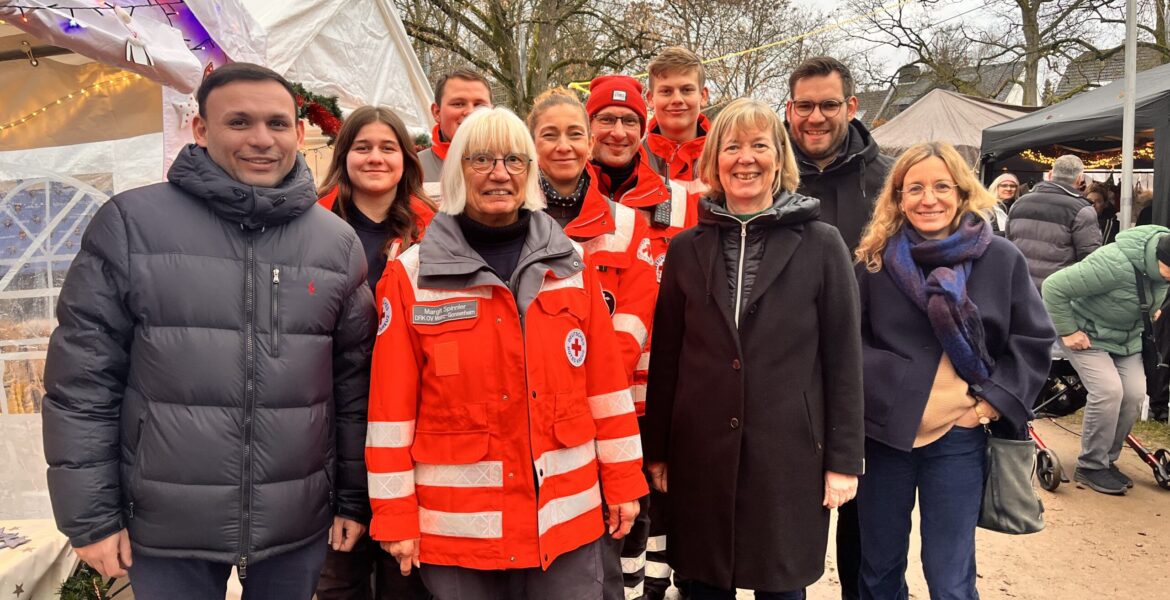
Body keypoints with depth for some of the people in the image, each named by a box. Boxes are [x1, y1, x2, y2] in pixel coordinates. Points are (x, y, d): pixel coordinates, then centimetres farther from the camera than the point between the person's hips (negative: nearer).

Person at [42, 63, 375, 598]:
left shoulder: (337, 242, 2)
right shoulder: (131, 223, -5)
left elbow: (353, 386, 5)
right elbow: (82, 381, -3)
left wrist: (353, 499, 6)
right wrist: (90, 515, -4)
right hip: (166, 530, -1)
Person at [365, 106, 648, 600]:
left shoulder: (570, 262, 2)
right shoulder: (412, 275, -5)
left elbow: (606, 381, 3)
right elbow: (392, 405, -4)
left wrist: (622, 482, 4)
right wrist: (395, 515, -3)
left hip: (568, 515, 2)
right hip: (456, 525, -1)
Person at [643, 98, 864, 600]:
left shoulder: (821, 245, -2)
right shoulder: (687, 248, 4)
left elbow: (843, 357, -1)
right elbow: (666, 356, 7)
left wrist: (843, 459, -3)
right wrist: (657, 450, 6)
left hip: (789, 453, -1)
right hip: (700, 454, 2)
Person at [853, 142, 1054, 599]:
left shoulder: (1002, 258, -1)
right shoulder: (876, 259, -1)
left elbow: (1033, 341, 3)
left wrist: (997, 400, -7)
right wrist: (881, 392, -8)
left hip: (959, 435, -1)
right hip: (886, 431, 1)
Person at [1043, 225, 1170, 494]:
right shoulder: (1114, 265, -36)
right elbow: (1054, 286, -32)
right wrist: (1067, 331, -26)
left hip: (1127, 339, 7)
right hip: (1089, 336, -7)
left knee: (1134, 394, -8)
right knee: (1108, 391, -22)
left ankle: (1108, 460, 10)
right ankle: (1091, 466, -5)